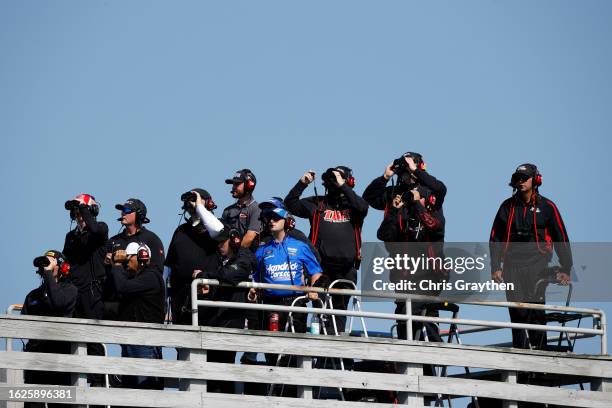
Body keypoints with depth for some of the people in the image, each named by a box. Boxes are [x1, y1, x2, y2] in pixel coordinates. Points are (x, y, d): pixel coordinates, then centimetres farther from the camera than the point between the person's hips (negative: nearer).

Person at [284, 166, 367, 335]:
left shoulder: (352, 204, 8)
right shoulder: (317, 203, 12)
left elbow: (363, 207, -15)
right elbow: (291, 204, 11)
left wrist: (342, 186, -14)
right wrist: (302, 183, -1)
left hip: (346, 268, 0)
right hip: (321, 266, 0)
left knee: (340, 307, 7)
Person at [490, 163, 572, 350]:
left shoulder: (547, 207, 6)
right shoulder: (508, 207, 12)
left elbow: (561, 238, 7)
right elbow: (495, 238, 15)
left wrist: (566, 269, 3)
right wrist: (495, 267, 6)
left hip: (537, 263, -2)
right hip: (512, 263, 2)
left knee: (535, 308, -13)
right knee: (516, 311, -4)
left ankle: (539, 348, -10)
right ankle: (520, 350, -1)